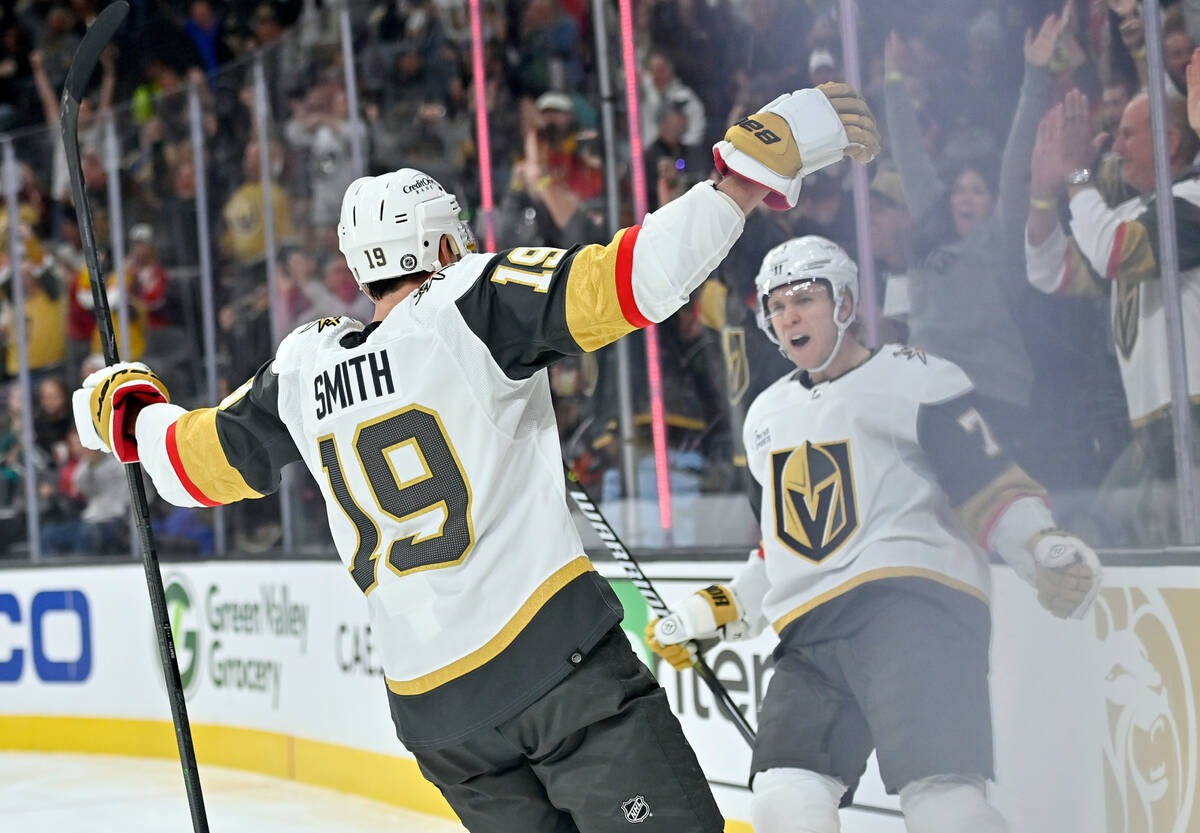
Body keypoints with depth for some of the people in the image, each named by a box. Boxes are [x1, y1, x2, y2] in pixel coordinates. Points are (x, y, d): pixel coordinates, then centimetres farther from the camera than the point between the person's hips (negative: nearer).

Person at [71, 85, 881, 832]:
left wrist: (132, 411, 46)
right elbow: (634, 278, -14)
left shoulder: (303, 369, 12)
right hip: (555, 652, -6)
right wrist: (760, 161, -13)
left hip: (434, 707, 6)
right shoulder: (473, 300, -2)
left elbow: (199, 462, 25)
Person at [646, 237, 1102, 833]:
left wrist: (1045, 549, -17)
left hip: (913, 600, -6)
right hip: (810, 638, 6)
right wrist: (708, 615, 24)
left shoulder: (914, 379, 6)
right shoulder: (766, 416, 27)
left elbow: (990, 490, 0)